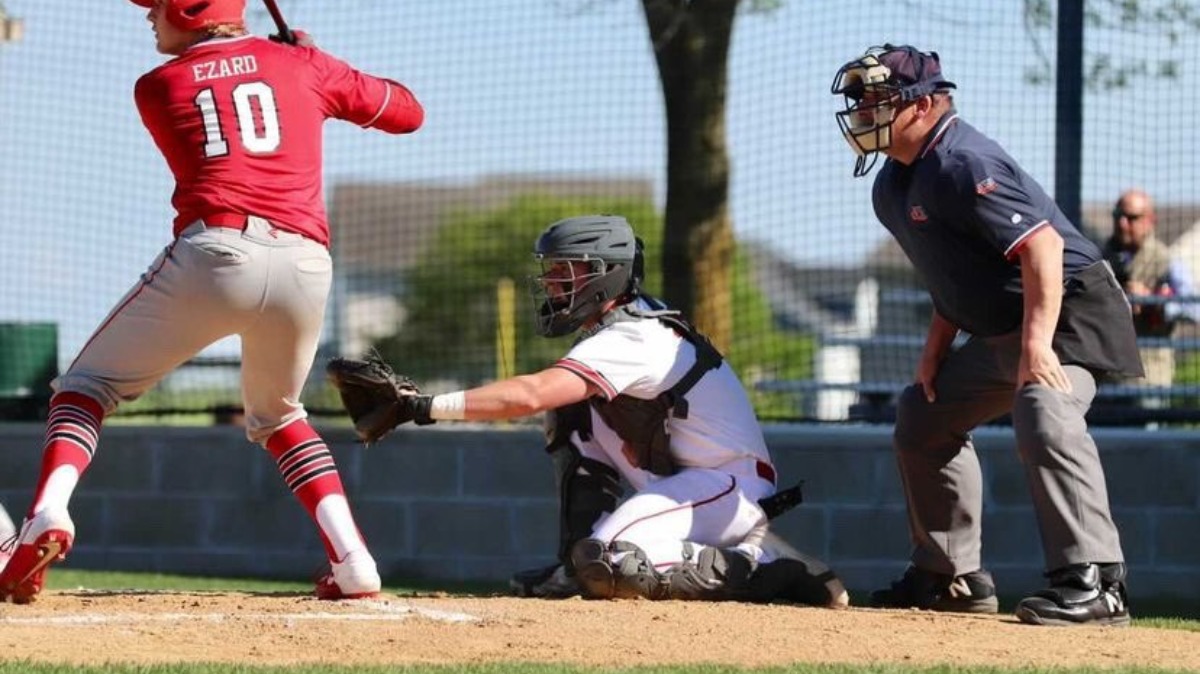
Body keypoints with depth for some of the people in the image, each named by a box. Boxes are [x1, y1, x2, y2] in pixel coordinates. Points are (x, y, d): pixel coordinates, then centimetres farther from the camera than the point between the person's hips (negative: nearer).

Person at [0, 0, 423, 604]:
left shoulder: (156, 88, 14)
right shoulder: (301, 65, 18)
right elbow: (407, 112, 27)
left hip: (214, 252, -3)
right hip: (305, 264, 3)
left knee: (89, 383, 12)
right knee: (276, 414, 28)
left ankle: (48, 512, -14)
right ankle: (352, 562, 13)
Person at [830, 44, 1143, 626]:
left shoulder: (962, 163, -22)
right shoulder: (893, 186, 9)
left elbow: (1042, 243, -30)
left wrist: (1037, 344, -37)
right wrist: (937, 348, 10)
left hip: (1067, 312, -11)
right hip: (996, 332, 11)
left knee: (1044, 419, -33)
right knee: (922, 418, 18)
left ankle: (1092, 583, -38)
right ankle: (953, 577, 26)